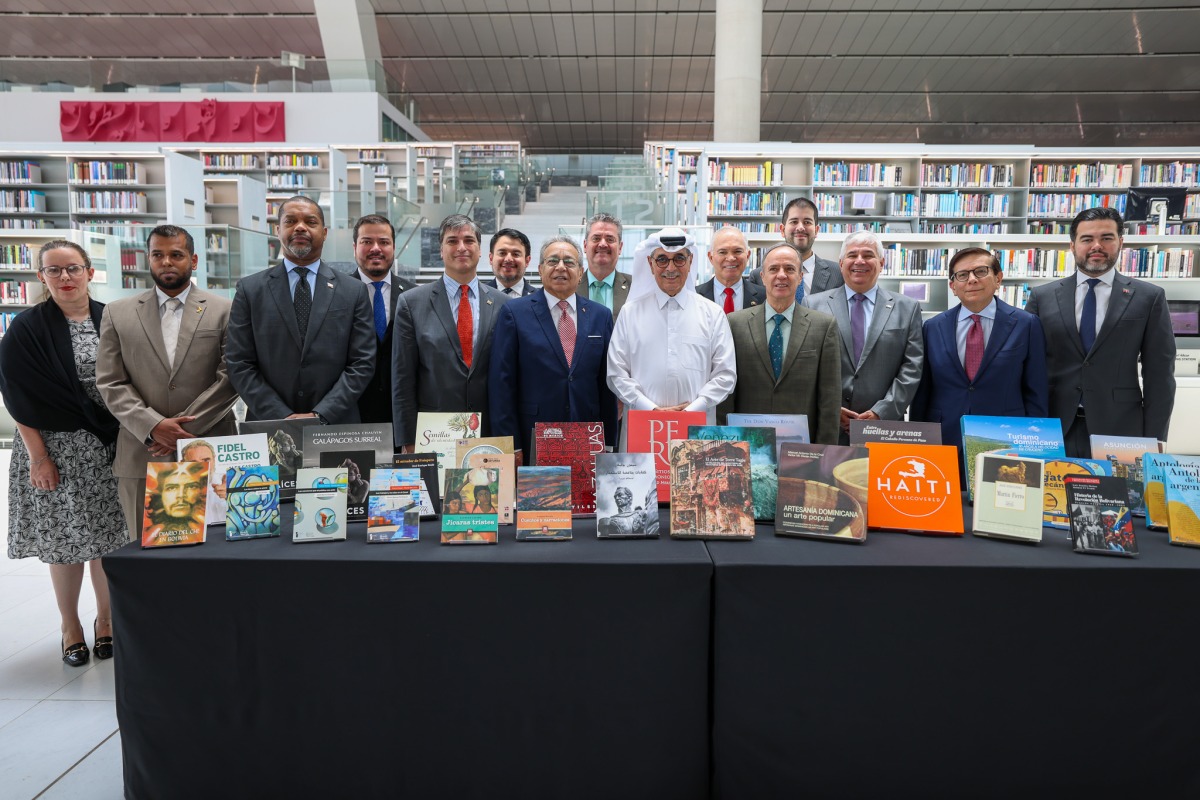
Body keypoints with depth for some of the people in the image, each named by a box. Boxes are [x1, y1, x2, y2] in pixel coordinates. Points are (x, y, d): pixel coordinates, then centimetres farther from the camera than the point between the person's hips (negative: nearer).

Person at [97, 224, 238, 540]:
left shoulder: (223, 310, 5)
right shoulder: (118, 313, 10)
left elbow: (230, 378, -3)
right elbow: (110, 383, 4)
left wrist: (186, 428, -10)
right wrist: (153, 426, -11)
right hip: (141, 456, 2)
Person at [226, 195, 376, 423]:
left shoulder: (354, 291, 1)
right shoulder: (250, 289, 2)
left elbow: (362, 363, -4)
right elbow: (239, 365, -2)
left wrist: (320, 416, -14)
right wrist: (282, 418, -12)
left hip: (336, 426, 0)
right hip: (269, 427, 0)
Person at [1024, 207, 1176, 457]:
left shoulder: (1149, 297, 3)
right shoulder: (1042, 297, 5)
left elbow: (1160, 375, 2)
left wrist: (1153, 441, -3)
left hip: (1120, 431, 0)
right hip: (1052, 431, 1)